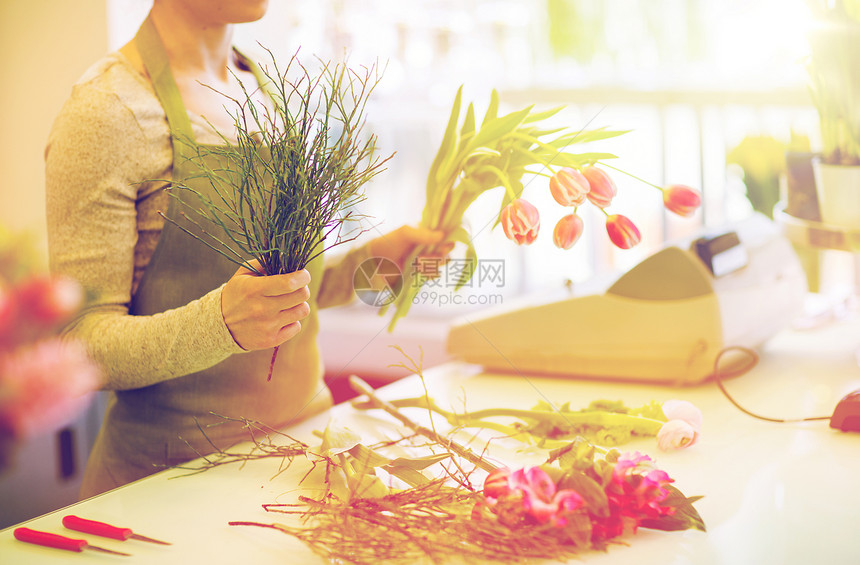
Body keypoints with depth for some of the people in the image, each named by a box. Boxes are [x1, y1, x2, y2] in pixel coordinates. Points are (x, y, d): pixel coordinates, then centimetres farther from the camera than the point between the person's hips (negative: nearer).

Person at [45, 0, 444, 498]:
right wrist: (221, 323, -31)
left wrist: (369, 262, 3)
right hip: (170, 474, -6)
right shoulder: (107, 111, -13)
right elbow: (83, 345, -16)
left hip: (304, 441, 6)